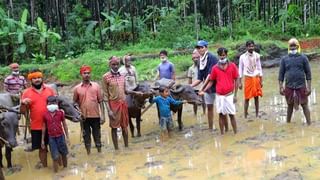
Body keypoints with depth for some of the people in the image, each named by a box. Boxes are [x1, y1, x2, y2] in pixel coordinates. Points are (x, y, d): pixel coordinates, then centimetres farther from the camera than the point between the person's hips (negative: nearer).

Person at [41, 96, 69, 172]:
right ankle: (55, 172, 10)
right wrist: (42, 140, 5)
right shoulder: (45, 115, -4)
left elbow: (64, 125, 3)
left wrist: (67, 137, 2)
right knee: (55, 157, -2)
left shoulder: (60, 113, -4)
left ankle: (65, 168, 30)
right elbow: (44, 127, 4)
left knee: (64, 154, 12)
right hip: (51, 138, -1)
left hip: (61, 136, 1)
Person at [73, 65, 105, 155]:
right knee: (86, 136, 9)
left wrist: (102, 115, -5)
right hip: (84, 117, 0)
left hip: (95, 116, 0)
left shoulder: (96, 86, 1)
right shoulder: (77, 88, 1)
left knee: (97, 135, 8)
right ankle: (88, 153, 21)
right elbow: (74, 103, 8)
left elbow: (101, 101, 0)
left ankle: (99, 152, 22)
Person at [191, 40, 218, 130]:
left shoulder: (212, 58, -14)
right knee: (209, 107, 13)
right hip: (207, 87, 7)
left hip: (216, 86, -7)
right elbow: (199, 79, 10)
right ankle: (210, 127, 24)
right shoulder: (200, 61, 8)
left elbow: (210, 74, -20)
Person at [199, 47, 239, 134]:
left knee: (232, 115, 2)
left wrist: (235, 95, -4)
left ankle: (235, 133, 10)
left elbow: (236, 80, 0)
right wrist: (203, 90, -7)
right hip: (219, 95, 2)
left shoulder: (232, 66, -2)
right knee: (221, 115, 10)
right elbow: (211, 81, 6)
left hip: (229, 95, -2)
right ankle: (222, 134, 19)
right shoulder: (215, 68, 1)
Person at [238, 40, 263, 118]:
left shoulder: (257, 56, 3)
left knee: (256, 97, 6)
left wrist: (261, 80, 6)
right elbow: (240, 69, 1)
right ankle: (245, 116, 6)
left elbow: (259, 68, 8)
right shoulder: (242, 57, -3)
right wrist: (240, 82, -2)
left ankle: (257, 114, 17)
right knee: (247, 98, -2)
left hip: (256, 78, 2)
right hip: (248, 78, -2)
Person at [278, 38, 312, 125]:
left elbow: (308, 73, 1)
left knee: (304, 105, 1)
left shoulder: (303, 58, 1)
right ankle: (288, 123, 25)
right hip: (289, 87, 2)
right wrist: (280, 87, -2)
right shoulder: (284, 59, 4)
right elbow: (281, 74, 5)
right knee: (290, 105, 12)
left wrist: (309, 87, -5)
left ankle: (309, 123, 7)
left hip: (301, 86, -1)